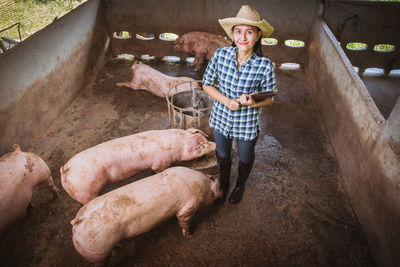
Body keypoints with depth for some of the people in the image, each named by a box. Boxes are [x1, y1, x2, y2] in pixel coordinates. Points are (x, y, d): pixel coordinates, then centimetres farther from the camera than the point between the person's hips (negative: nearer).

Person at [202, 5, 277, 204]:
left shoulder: (265, 66, -22)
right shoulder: (221, 54, -16)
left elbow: (269, 99, -9)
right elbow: (207, 84, -5)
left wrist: (253, 103, -31)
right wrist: (226, 101, -21)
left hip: (247, 124, -1)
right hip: (220, 118, 2)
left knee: (245, 159, 22)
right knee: (222, 155, 24)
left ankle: (240, 185, 56)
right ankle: (223, 184, 55)